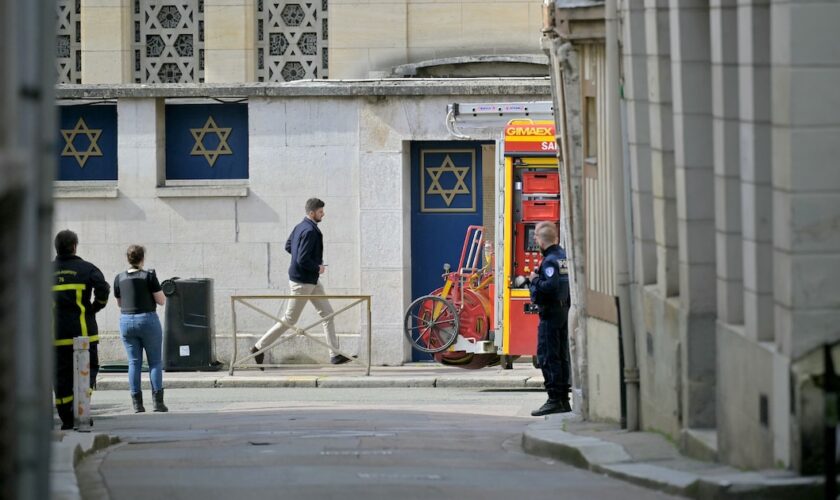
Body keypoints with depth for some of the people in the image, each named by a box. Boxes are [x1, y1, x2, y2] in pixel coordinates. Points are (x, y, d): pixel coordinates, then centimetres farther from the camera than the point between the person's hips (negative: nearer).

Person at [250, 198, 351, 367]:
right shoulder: (310, 231, -24)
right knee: (289, 320, 1)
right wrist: (318, 268, -13)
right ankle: (259, 347, 12)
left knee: (327, 314, 9)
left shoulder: (300, 227, 6)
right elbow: (302, 260, -29)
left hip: (311, 282, 10)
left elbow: (288, 246, 19)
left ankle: (335, 355, 11)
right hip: (302, 282, -10)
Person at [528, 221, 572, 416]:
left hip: (550, 313, -9)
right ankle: (564, 399, 15)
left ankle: (554, 399, -9)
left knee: (547, 356, -6)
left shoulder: (550, 260, -15)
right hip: (564, 310, 9)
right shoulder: (564, 256, 12)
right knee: (562, 356, 12)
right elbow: (570, 282, 19)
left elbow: (551, 285, -27)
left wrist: (535, 280, -12)